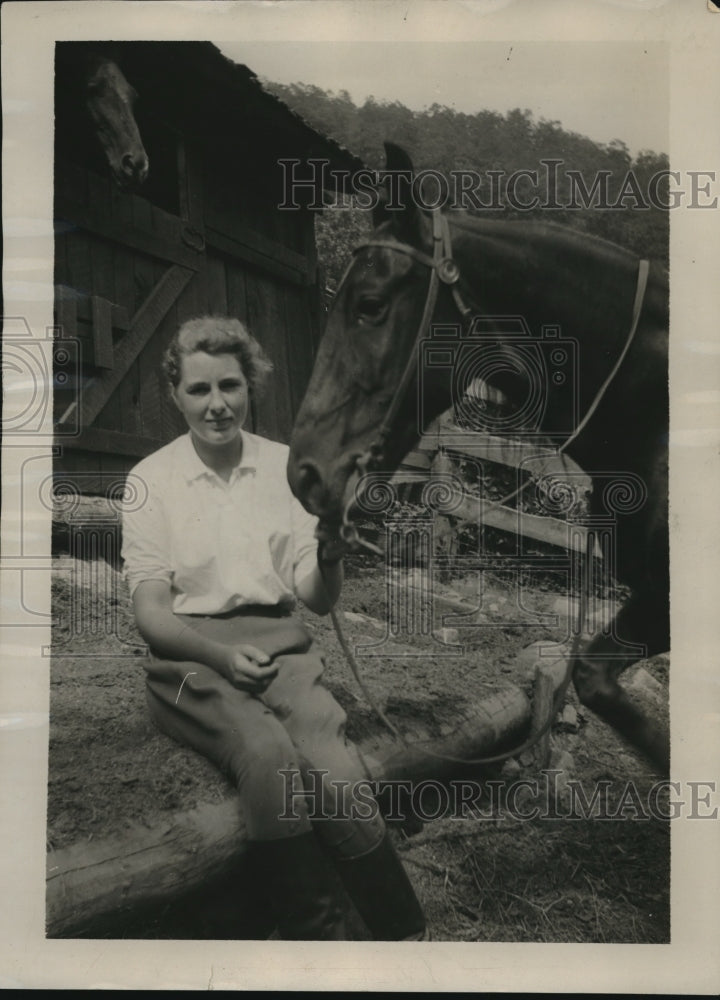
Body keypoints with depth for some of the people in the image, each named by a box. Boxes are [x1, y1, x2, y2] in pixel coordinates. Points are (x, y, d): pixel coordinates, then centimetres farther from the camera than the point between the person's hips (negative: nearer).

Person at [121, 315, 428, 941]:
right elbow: (151, 612, -1)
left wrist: (330, 555, -18)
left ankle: (404, 935, -10)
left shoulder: (287, 466, 7)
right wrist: (224, 655, -19)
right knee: (269, 756, -32)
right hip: (191, 656, -1)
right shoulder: (152, 479, 3)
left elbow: (319, 601, 5)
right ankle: (319, 936, -15)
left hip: (281, 645, 2)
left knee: (336, 774, -26)